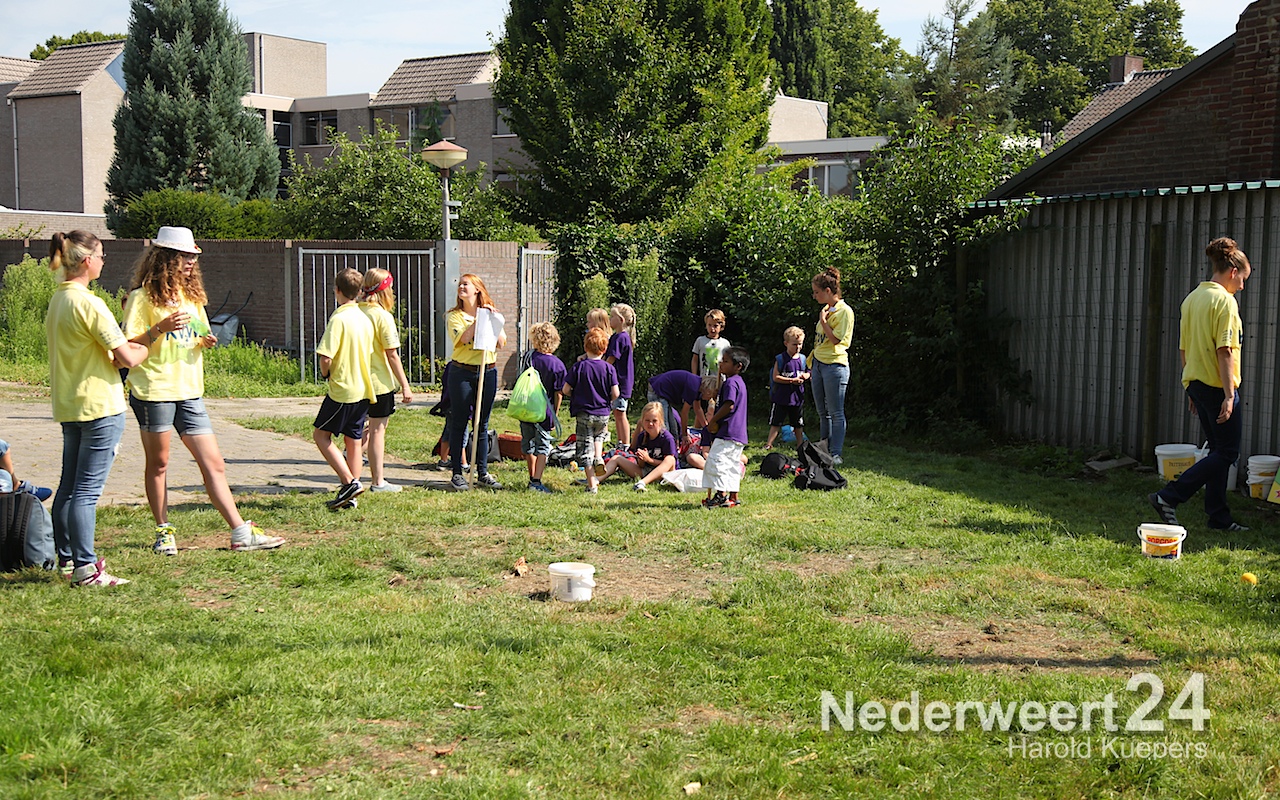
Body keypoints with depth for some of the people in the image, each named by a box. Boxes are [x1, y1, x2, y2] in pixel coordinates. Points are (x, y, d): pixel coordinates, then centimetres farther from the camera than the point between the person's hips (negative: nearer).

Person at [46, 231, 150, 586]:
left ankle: (65, 557, 24)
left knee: (69, 485, 15)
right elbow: (127, 357, -18)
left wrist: (126, 347, 7)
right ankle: (85, 567, -4)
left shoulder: (57, 299, 12)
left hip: (67, 406, 9)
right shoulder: (89, 303, -16)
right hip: (100, 405, -9)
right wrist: (142, 351, 4)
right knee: (87, 490, -7)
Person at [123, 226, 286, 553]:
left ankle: (241, 532, 1)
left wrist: (205, 342, 3)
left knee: (214, 464, 1)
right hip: (154, 391, -6)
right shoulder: (143, 297, -5)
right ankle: (164, 531, 20)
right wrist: (160, 329, -23)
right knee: (158, 463, 7)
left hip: (189, 391, 6)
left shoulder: (191, 295, 16)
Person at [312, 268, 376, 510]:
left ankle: (349, 482, -7)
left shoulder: (339, 318, -15)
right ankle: (351, 497, 13)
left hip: (342, 389, -7)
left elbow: (326, 357, -21)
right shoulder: (365, 319, 9)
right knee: (353, 441, 10)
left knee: (321, 435, 4)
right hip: (363, 389, 8)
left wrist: (325, 373, -2)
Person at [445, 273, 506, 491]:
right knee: (459, 424, 0)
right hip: (462, 373, -2)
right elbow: (461, 340, -16)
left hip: (487, 372, 3)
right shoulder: (454, 316, 2)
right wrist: (478, 320, -16)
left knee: (482, 424, 9)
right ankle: (457, 473, 5)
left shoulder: (490, 312, 10)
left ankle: (482, 472, 16)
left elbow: (502, 343, -1)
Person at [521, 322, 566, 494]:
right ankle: (536, 481, -6)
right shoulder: (558, 365, -8)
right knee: (543, 446, 4)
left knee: (528, 444, 16)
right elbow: (558, 394, -5)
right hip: (545, 412, -2)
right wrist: (555, 415, 4)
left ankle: (532, 478, 27)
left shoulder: (529, 358, -5)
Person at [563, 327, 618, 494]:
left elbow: (565, 389, -8)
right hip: (603, 414, 2)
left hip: (583, 413, -2)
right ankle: (598, 457, 5)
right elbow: (615, 394, -9)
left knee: (585, 449, 4)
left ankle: (592, 485, 1)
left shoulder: (578, 367, -8)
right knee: (599, 436, 32)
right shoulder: (609, 368, -5)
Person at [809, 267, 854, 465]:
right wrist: (812, 365, 19)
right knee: (822, 412, 12)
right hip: (818, 365, 9)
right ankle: (825, 448, 19)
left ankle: (837, 453, 0)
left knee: (836, 413, -4)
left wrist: (823, 320, -10)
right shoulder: (826, 310, 15)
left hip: (835, 365, -9)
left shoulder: (844, 311, -10)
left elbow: (836, 339, -18)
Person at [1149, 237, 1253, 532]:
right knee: (1227, 452, -1)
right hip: (1217, 386, -9)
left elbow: (1184, 349, 14)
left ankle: (1219, 517, 17)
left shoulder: (1192, 299, 11)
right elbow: (1225, 351, -19)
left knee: (1218, 450, 15)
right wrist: (1229, 395, -18)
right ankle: (1169, 497, -8)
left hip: (1196, 383, 9)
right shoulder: (1225, 300, -13)